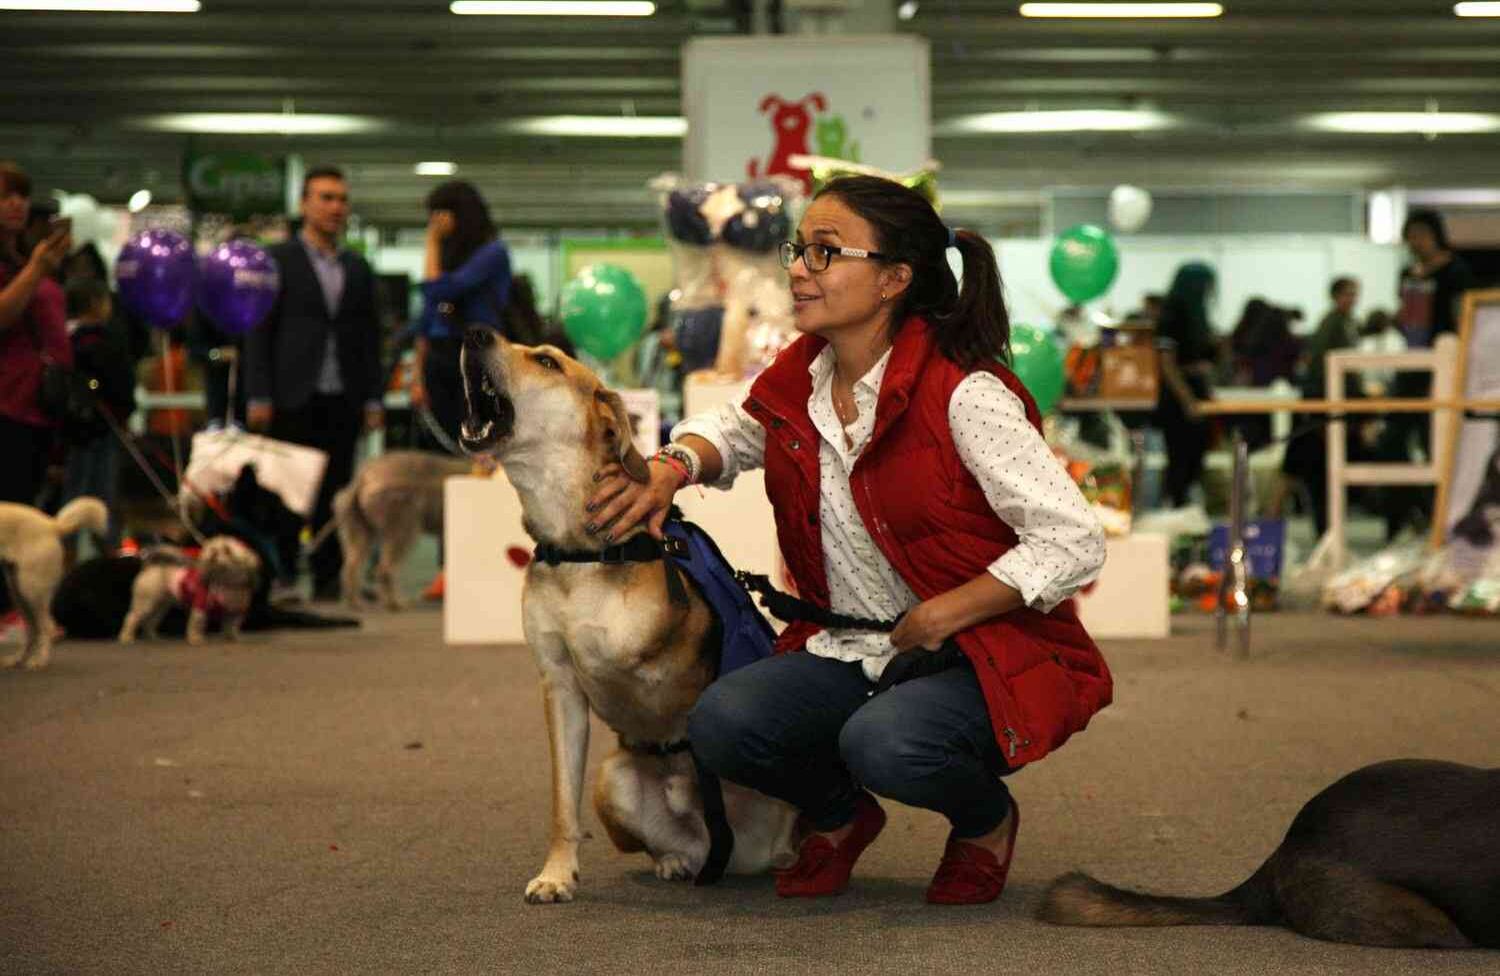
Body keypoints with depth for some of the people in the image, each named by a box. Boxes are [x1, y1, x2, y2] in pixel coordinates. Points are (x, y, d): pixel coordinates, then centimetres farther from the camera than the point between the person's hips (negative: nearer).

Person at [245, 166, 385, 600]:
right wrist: (258, 397, -10)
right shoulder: (278, 261, 1)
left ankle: (328, 577, 5)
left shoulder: (358, 269, 15)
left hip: (342, 400, 4)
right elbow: (258, 332, -3)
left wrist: (373, 397, 8)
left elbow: (370, 337, 16)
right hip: (293, 398, -4)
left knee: (334, 493, 2)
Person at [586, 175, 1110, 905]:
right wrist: (670, 467, 3)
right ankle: (839, 816, 12)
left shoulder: (963, 394, -18)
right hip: (852, 653, 6)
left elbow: (1075, 543, -19)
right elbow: (728, 433, 26)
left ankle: (986, 822, 1)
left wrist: (941, 617, -18)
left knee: (884, 743, -36)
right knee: (721, 722, -21)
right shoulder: (797, 380, 3)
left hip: (986, 655, -6)